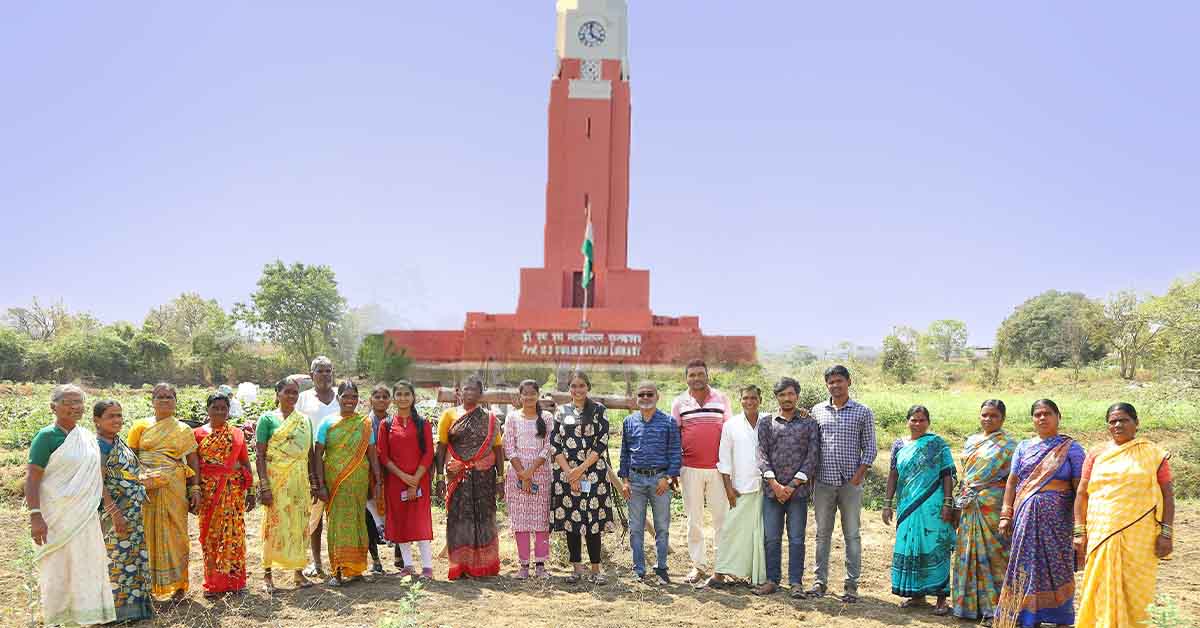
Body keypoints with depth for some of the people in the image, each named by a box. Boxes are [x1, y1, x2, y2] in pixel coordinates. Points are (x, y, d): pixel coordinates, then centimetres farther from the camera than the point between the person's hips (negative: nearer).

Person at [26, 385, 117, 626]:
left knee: (88, 567, 11)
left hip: (86, 516, 6)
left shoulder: (88, 437, 9)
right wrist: (35, 516, -22)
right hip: (58, 518, -6)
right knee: (59, 569, 1)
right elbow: (32, 478, -14)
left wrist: (114, 511, 15)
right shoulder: (47, 436, -9)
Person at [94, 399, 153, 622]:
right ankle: (122, 607, 8)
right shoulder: (98, 446, -14)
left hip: (136, 512, 9)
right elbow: (99, 484, -18)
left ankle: (136, 603, 22)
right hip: (118, 513, -9)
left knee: (136, 556, 13)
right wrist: (115, 513, -20)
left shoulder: (119, 441, 11)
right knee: (119, 557, -1)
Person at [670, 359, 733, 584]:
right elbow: (674, 437, 9)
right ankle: (698, 565, 16)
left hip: (718, 468, -1)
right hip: (690, 469, 1)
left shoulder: (721, 399, 5)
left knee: (722, 516, 1)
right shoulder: (679, 403, 7)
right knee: (694, 519, 7)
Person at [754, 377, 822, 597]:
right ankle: (772, 580, 14)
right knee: (771, 538, 4)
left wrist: (793, 485, -9)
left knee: (797, 538, 2)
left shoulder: (809, 424, 6)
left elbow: (813, 457, -1)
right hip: (772, 490, 2)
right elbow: (762, 455, 2)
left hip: (798, 490, -1)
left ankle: (796, 582, 8)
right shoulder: (766, 424, 10)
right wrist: (774, 484, -11)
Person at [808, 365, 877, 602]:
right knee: (822, 533, 8)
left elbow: (870, 448, 1)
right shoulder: (817, 411, 8)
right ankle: (820, 580, 16)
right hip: (823, 482, 2)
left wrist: (858, 475, -9)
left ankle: (852, 584, 8)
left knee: (852, 535, 2)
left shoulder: (862, 412, 2)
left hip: (850, 484, -2)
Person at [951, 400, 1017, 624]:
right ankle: (969, 603, 15)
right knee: (968, 552, 7)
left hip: (993, 505, -6)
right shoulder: (971, 442, 16)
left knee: (992, 552, -5)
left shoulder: (1008, 445, 0)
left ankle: (994, 607, 0)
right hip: (968, 505, 6)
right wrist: (959, 499, 13)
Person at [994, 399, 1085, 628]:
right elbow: (1012, 481, 11)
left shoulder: (1071, 448, 2)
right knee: (1026, 565, 5)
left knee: (1057, 566, 0)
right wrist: (1006, 515, 4)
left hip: (1057, 516, -3)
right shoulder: (1024, 447, 12)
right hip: (1026, 515, 3)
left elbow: (1079, 487, -3)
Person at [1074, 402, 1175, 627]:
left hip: (1139, 537, -1)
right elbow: (1082, 494, 7)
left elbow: (1167, 495, 2)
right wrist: (1080, 533, 1)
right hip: (1101, 534, 1)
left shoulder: (1153, 454, 4)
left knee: (1134, 590, 2)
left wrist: (1166, 533, -6)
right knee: (1102, 588, 3)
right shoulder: (1096, 454, 8)